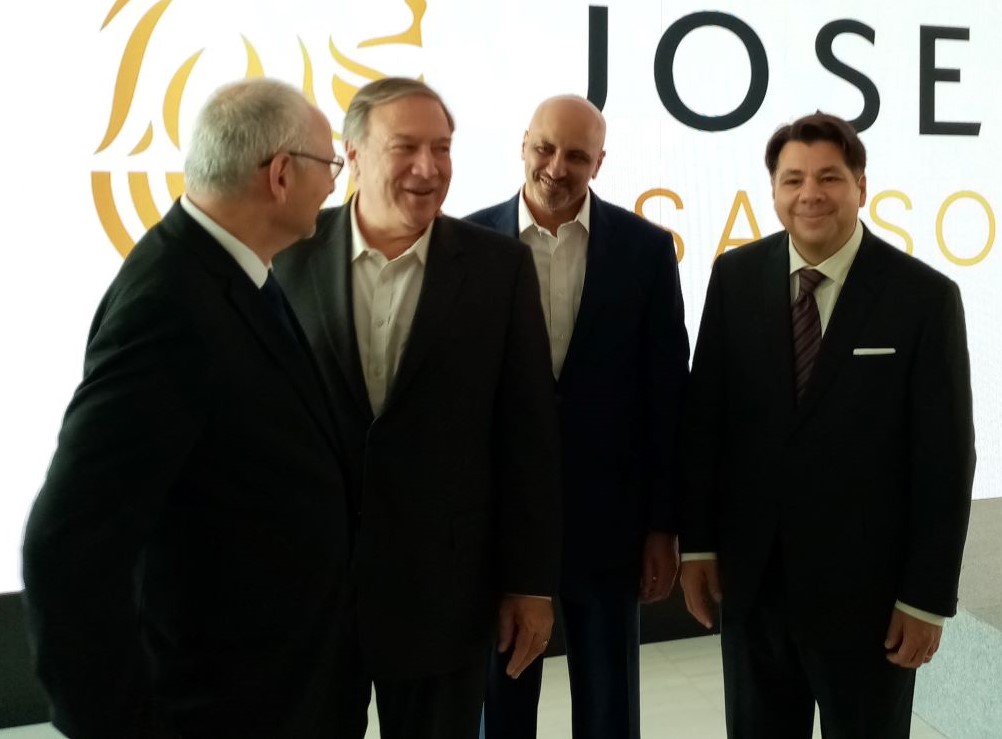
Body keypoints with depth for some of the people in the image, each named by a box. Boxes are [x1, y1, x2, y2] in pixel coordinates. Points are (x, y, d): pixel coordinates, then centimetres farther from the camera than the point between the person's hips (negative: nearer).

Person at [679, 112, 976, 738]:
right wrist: (697, 541, 2)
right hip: (751, 575, 3)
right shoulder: (736, 277, -1)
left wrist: (928, 596, -8)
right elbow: (704, 418, 3)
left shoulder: (924, 296, -9)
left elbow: (946, 457, -8)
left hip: (866, 584, -2)